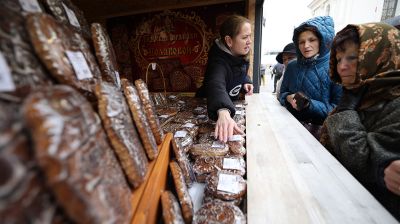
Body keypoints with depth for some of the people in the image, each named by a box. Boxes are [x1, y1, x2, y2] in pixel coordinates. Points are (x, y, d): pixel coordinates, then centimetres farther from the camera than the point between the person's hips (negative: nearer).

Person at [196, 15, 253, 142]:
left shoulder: (240, 56, -8)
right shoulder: (218, 61, -34)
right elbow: (216, 85, -55)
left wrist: (245, 82, -11)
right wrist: (223, 112, -75)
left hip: (230, 106, 7)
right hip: (209, 109, -7)